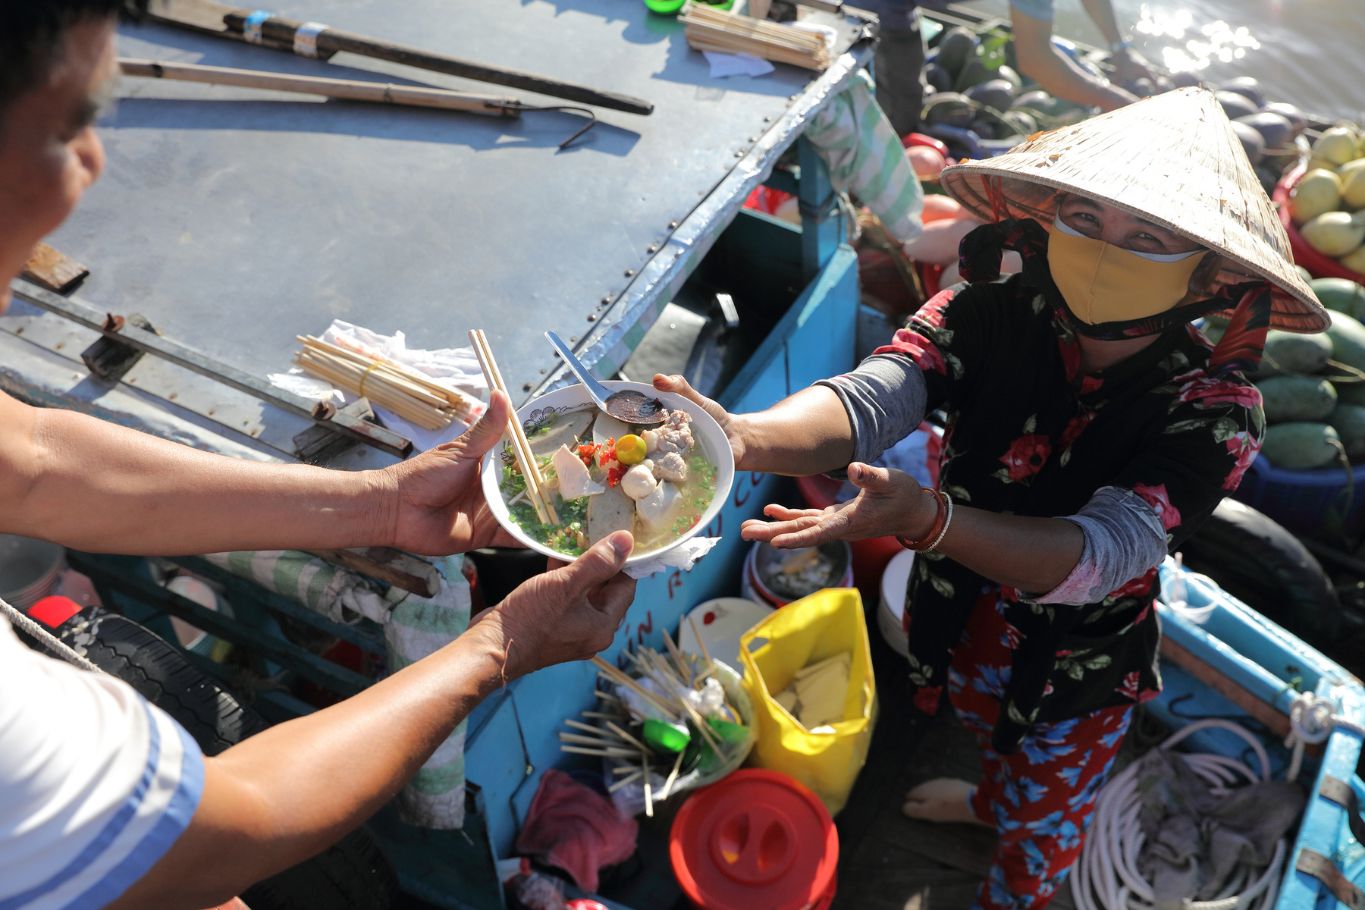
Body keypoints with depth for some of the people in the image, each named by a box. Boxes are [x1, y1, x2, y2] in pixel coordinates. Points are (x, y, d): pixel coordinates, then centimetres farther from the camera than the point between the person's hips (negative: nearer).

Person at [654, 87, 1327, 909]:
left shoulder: (1212, 407, -30)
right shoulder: (988, 317, -25)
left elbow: (1102, 554, -42)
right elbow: (870, 399, -41)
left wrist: (925, 518, -60)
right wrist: (746, 436, -64)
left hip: (1079, 672, -3)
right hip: (961, 618, 3)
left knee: (1044, 820, 25)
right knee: (994, 732, 36)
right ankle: (993, 801, 72)